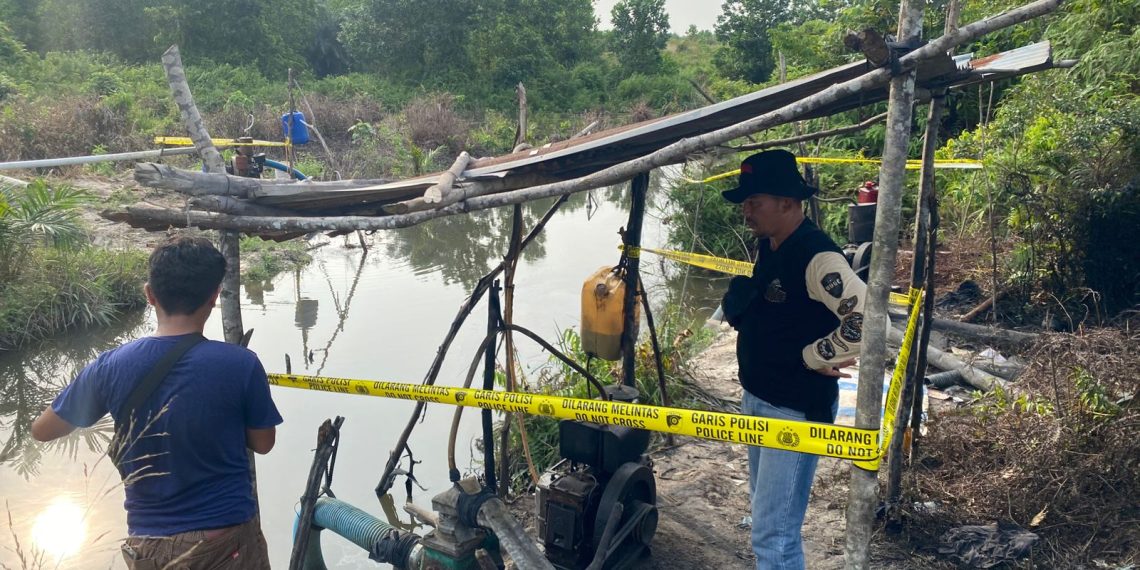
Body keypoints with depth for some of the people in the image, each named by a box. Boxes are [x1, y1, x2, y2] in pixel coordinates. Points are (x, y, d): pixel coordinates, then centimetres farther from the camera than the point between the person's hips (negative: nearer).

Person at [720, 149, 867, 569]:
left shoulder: (816, 256, -23)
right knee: (767, 510, 24)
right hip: (759, 401, 10)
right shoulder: (768, 248, 6)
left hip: (796, 411, -10)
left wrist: (812, 357, -21)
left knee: (773, 533, -7)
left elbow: (868, 320, -32)